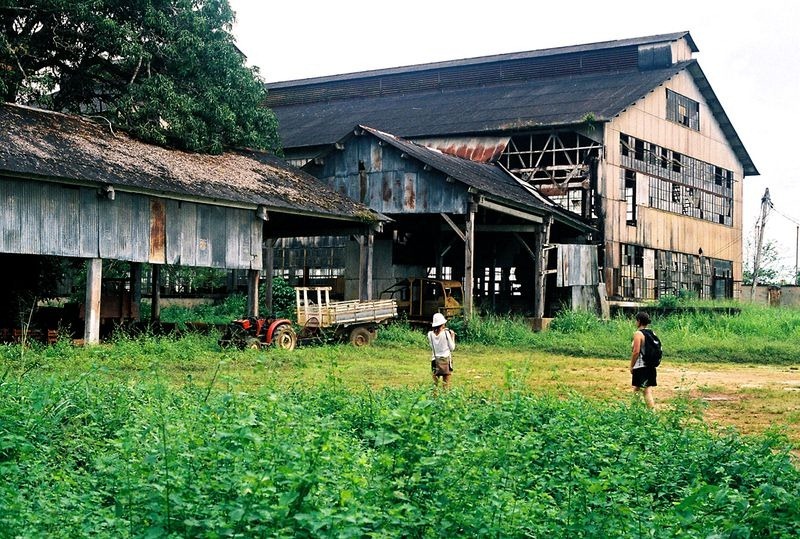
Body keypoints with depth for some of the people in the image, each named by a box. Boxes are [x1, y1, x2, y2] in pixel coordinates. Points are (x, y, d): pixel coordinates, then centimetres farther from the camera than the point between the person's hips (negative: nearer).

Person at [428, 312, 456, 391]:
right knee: (446, 383, 3)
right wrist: (452, 336, 6)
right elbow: (452, 348, -4)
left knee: (435, 383, 8)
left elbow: (432, 347, 8)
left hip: (435, 360, 3)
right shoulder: (446, 333, -11)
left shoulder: (430, 334, -3)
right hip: (446, 359, -3)